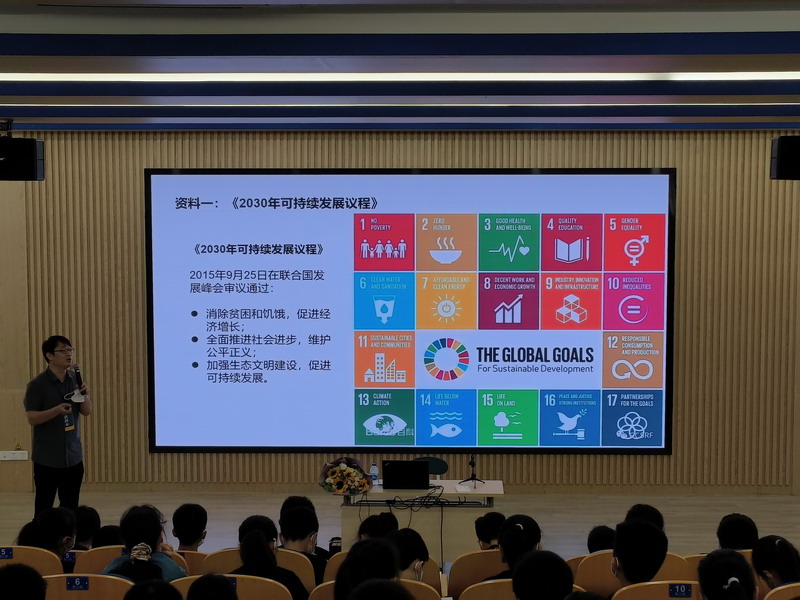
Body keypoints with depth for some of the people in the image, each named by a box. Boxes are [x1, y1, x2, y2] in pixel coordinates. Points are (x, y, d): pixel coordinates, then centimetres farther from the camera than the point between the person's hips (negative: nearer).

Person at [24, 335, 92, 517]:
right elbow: (31, 417, -15)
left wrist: (85, 396, -16)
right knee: (43, 508, 1)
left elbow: (87, 412, 5)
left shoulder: (76, 380, 4)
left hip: (73, 456, 5)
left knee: (71, 508, 12)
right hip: (47, 458, -5)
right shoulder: (37, 384, -11)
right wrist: (57, 410, -29)